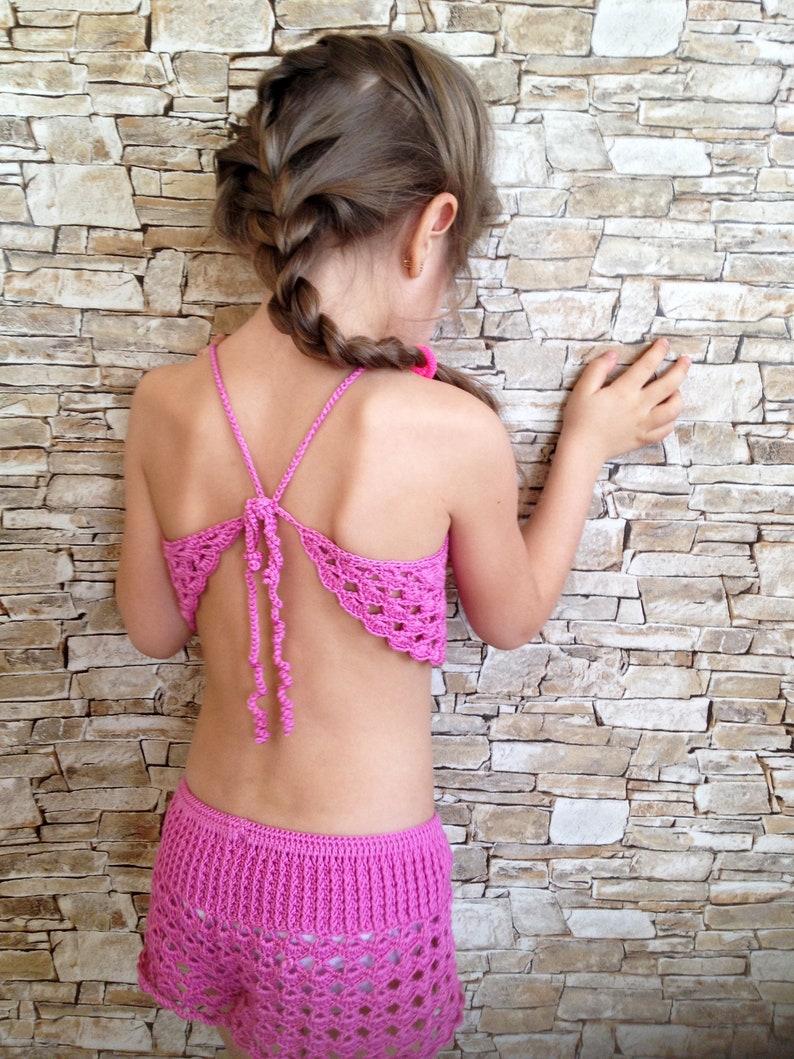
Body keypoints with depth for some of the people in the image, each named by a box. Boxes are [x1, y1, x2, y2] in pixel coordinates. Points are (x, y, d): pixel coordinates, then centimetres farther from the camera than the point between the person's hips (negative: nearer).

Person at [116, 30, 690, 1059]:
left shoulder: (165, 406, -14)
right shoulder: (448, 430, -26)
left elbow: (153, 630, 0)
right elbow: (511, 618, -6)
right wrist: (586, 444, 4)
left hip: (211, 856, 3)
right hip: (361, 893, -3)